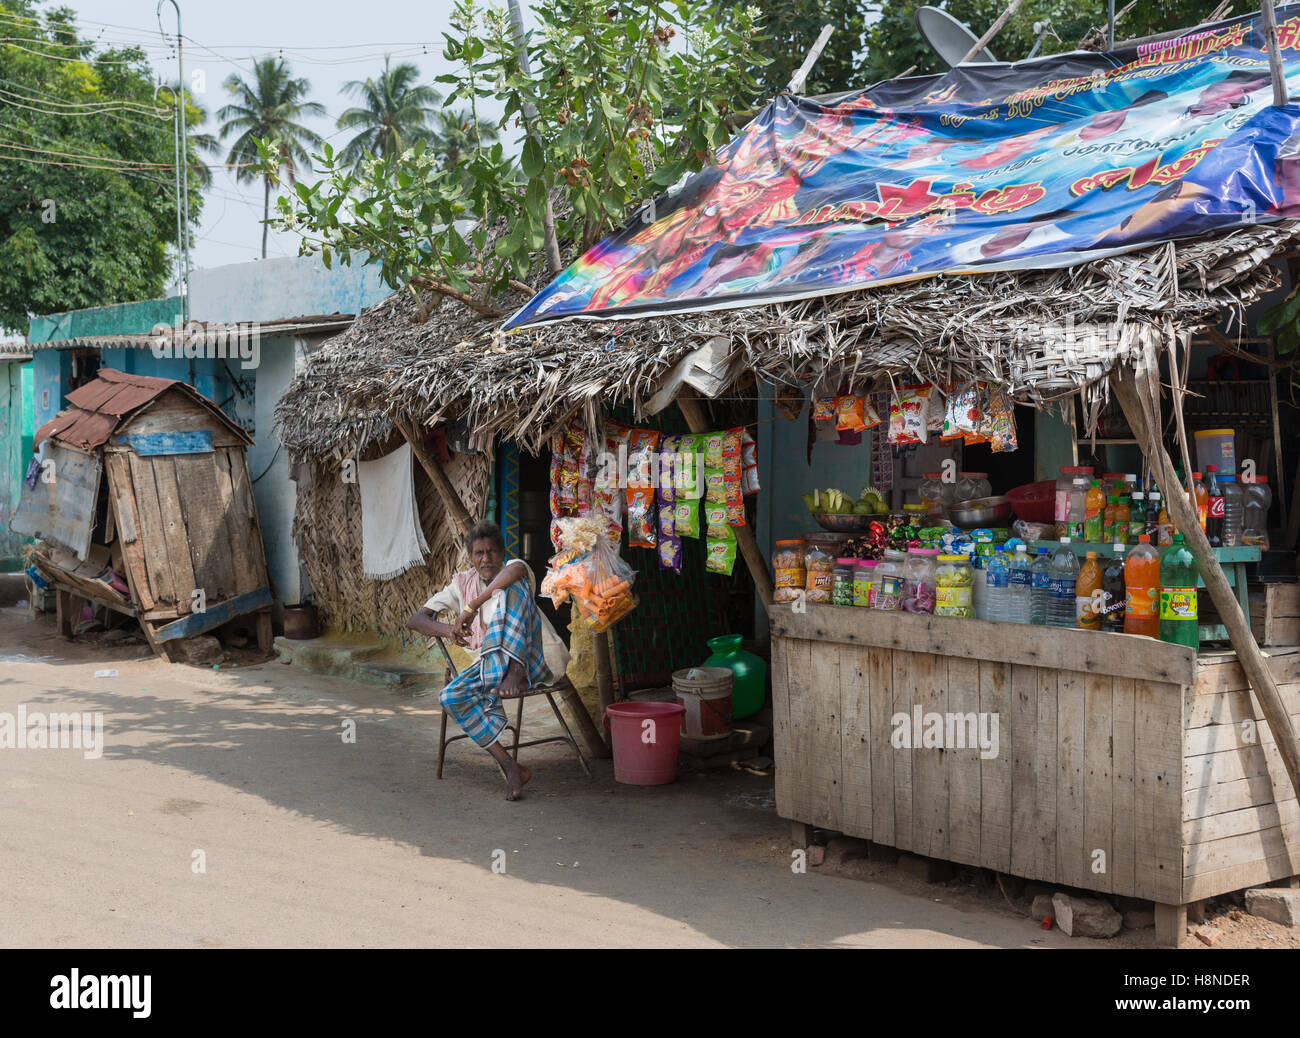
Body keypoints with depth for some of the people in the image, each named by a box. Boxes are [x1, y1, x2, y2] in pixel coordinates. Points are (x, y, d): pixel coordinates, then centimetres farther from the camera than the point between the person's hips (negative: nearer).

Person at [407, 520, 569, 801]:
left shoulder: (511, 573, -3)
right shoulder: (463, 583, 10)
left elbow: (516, 569, -33)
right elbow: (415, 619, 5)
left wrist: (471, 608, -33)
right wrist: (447, 630, -18)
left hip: (537, 659, -5)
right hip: (495, 663, 5)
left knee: (513, 586, -26)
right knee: (451, 697, -24)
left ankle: (517, 673, -38)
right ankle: (510, 767, -25)